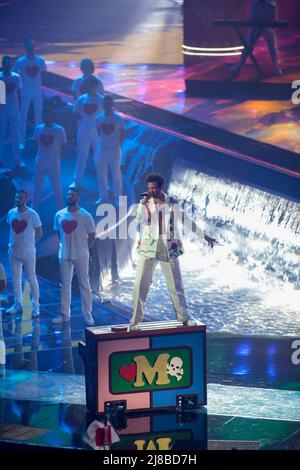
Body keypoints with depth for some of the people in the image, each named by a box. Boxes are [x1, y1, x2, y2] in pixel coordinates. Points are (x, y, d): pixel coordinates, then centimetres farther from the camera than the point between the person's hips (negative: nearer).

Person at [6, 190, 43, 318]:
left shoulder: (33, 215, -11)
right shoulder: (11, 213, 2)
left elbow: (39, 233, -3)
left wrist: (28, 244, 2)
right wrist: (13, 243, 10)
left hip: (28, 252, -5)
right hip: (13, 251, 5)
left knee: (32, 279, 0)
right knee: (16, 279, 11)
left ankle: (36, 306, 4)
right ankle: (18, 304, 22)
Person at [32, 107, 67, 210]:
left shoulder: (59, 130, -11)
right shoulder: (38, 128, -1)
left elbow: (64, 146, -4)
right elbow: (36, 143, 11)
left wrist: (57, 156, -6)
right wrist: (40, 153, 0)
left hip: (54, 163, -3)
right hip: (40, 162, 3)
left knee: (57, 187, 6)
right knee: (37, 186, 14)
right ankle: (34, 209, 27)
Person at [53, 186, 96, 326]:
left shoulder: (85, 216, -7)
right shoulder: (59, 215, 3)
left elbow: (92, 236, -1)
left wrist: (84, 249, -1)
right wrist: (64, 246, 7)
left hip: (80, 256, -3)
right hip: (64, 255, 4)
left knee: (84, 285, 1)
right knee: (65, 285, 8)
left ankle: (87, 315, 6)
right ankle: (64, 314, 14)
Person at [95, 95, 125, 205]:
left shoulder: (118, 119, -10)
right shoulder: (99, 118, -2)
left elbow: (123, 133, -1)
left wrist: (118, 144, -6)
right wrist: (102, 142, 3)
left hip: (114, 150, -3)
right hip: (102, 149, 3)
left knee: (116, 174, 5)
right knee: (101, 173, 9)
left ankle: (118, 197, 19)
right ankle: (103, 196, 24)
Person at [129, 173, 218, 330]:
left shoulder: (173, 203, 1)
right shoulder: (144, 203, 1)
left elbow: (187, 220, 10)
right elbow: (139, 219, -16)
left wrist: (204, 236, 13)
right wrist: (145, 202, -22)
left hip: (169, 248, 0)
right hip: (148, 247, 0)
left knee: (175, 284, 7)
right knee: (140, 284, -5)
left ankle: (185, 317, 19)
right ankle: (135, 321, 1)